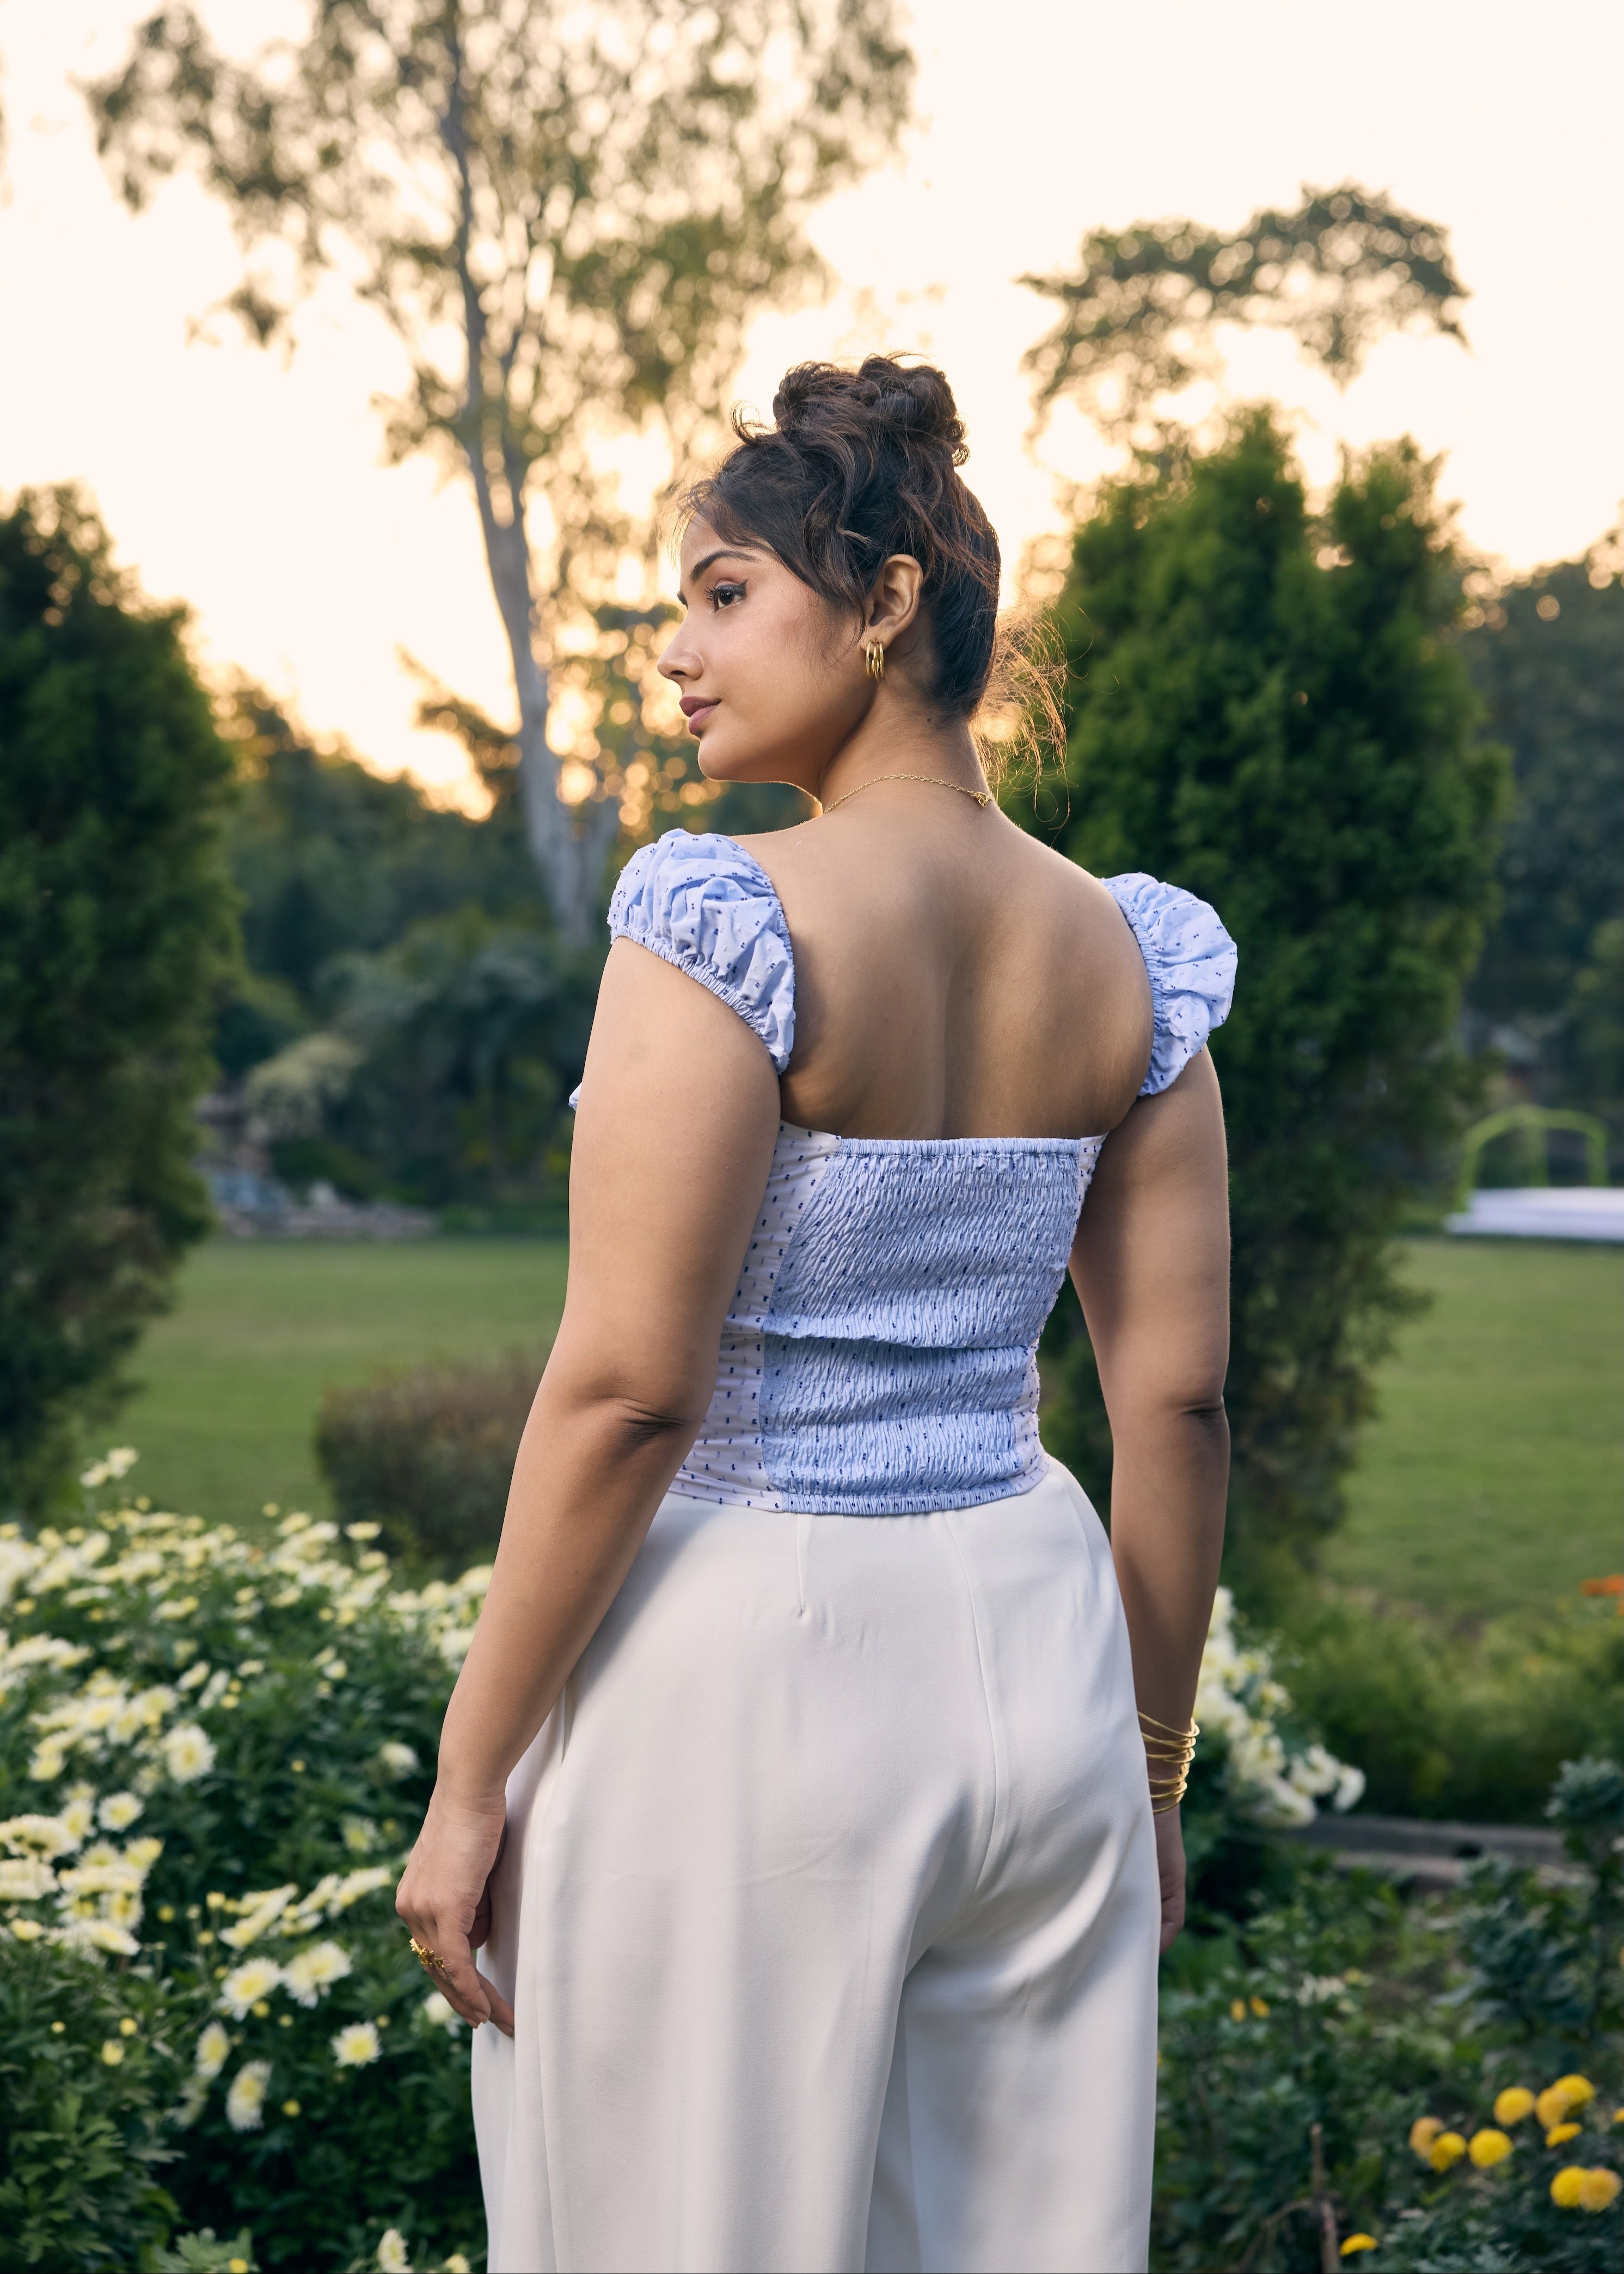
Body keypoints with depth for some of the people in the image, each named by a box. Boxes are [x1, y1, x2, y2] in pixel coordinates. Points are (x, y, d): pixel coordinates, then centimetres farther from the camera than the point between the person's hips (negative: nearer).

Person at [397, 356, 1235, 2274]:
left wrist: (468, 1782, -10)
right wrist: (1151, 1778, 15)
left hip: (743, 1674, -6)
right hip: (1034, 1652, 6)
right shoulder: (1128, 953, 3)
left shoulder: (733, 925, -15)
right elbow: (1178, 1405, 5)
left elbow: (624, 1386, -18)